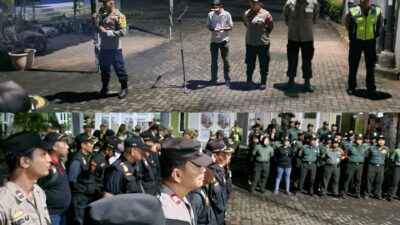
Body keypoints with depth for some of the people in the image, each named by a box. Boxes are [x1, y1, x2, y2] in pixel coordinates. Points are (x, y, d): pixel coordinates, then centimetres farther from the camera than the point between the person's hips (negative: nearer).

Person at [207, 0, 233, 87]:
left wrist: (222, 29, -22)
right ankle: (214, 78, 23)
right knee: (214, 60, 10)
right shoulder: (210, 14, -2)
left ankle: (227, 79, 12)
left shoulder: (226, 14, -8)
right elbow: (208, 26, 7)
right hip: (214, 41, 3)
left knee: (226, 60, 3)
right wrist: (212, 29, -16)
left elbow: (231, 27, -5)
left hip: (224, 40, -3)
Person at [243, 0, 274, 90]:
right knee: (250, 63, 13)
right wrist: (252, 32, 12)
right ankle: (249, 80, 29)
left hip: (263, 43, -3)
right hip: (250, 43, 3)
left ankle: (263, 82, 19)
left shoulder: (265, 14, -9)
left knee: (264, 64, 6)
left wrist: (264, 34, 0)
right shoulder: (246, 13, 3)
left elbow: (271, 26, 1)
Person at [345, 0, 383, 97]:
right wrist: (351, 33, 8)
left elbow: (380, 23, 13)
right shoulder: (352, 10, -8)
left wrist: (376, 33, 9)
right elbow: (347, 23, 9)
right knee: (353, 65, 7)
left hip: (370, 41, 1)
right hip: (356, 41, -1)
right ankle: (351, 87, 20)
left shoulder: (377, 11, -5)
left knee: (371, 66, 6)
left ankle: (371, 89, 15)